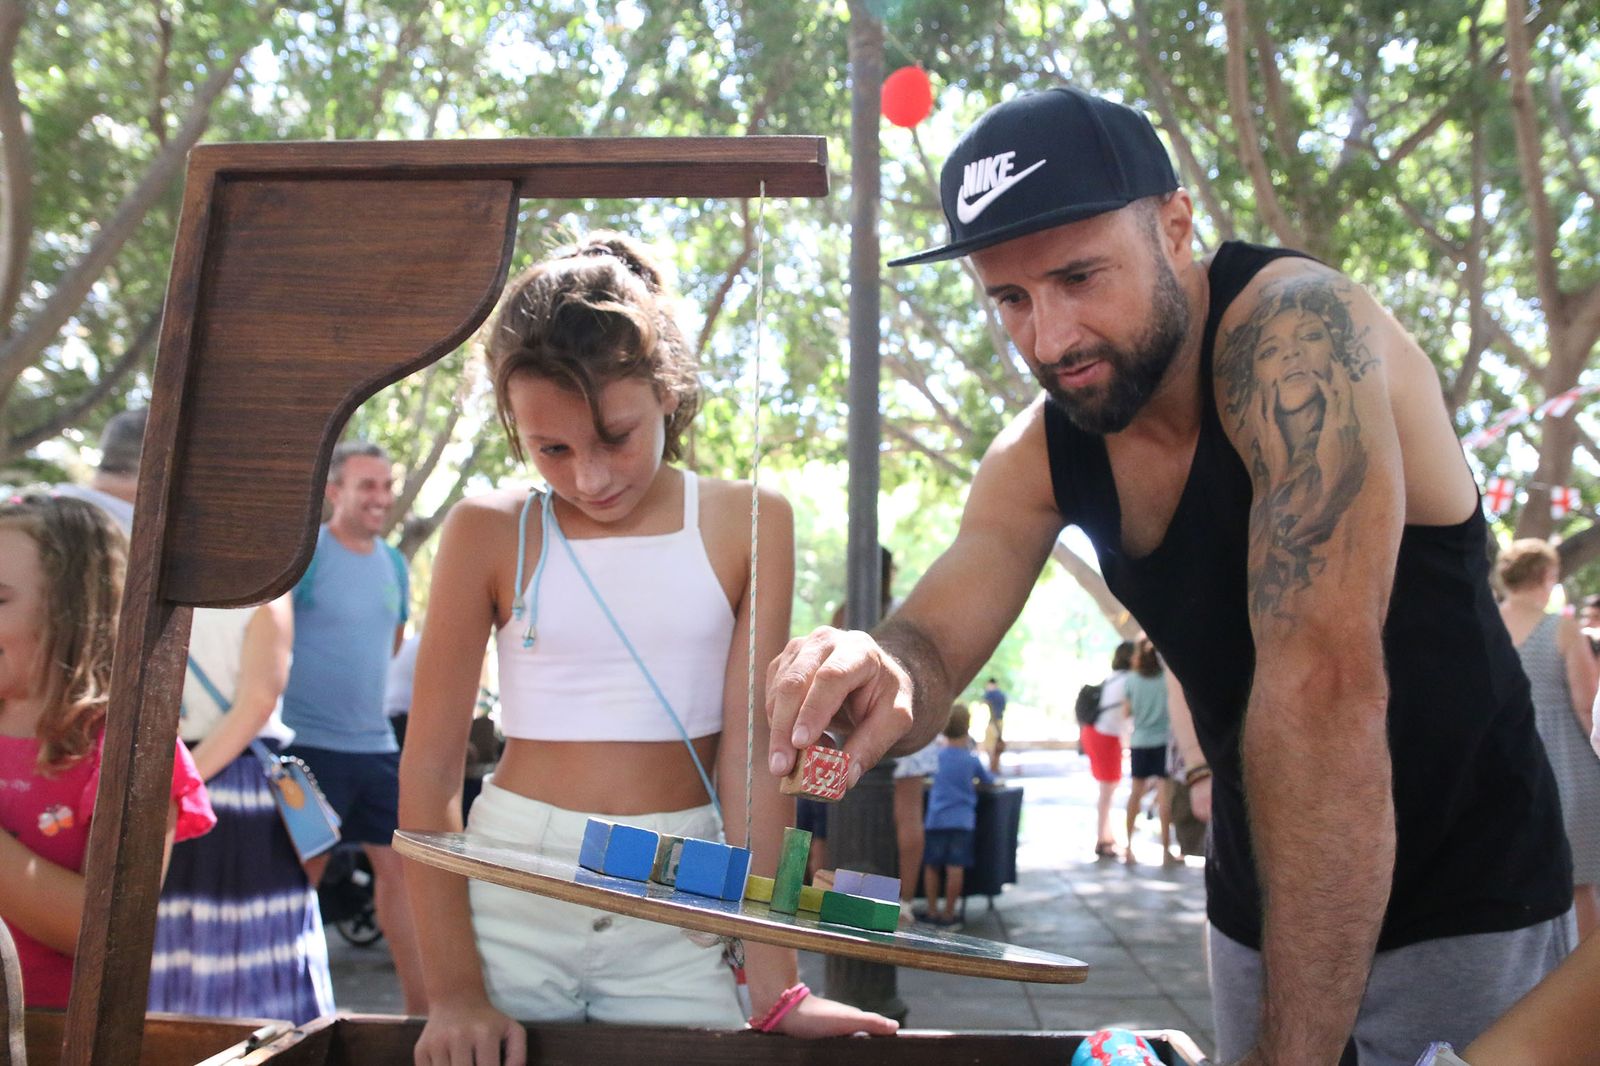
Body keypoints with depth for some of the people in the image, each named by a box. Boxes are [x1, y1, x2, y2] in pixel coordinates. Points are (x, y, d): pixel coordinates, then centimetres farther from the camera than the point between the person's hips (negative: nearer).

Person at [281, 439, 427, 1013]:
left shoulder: (394, 563, 11)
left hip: (376, 744, 6)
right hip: (311, 744, -6)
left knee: (399, 865, 7)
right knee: (301, 875, 1)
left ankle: (421, 1005, 16)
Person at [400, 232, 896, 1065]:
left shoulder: (746, 526, -3)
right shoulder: (490, 534, -4)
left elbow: (754, 748, -7)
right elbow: (428, 769, -3)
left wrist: (774, 983, -11)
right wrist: (454, 991, -7)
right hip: (508, 887, 0)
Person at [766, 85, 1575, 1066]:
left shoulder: (1296, 329, -27)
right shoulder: (1038, 456, -6)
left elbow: (1324, 680, -34)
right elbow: (934, 650, -10)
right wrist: (881, 685, -36)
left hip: (1464, 911, -6)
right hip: (1260, 907, 6)